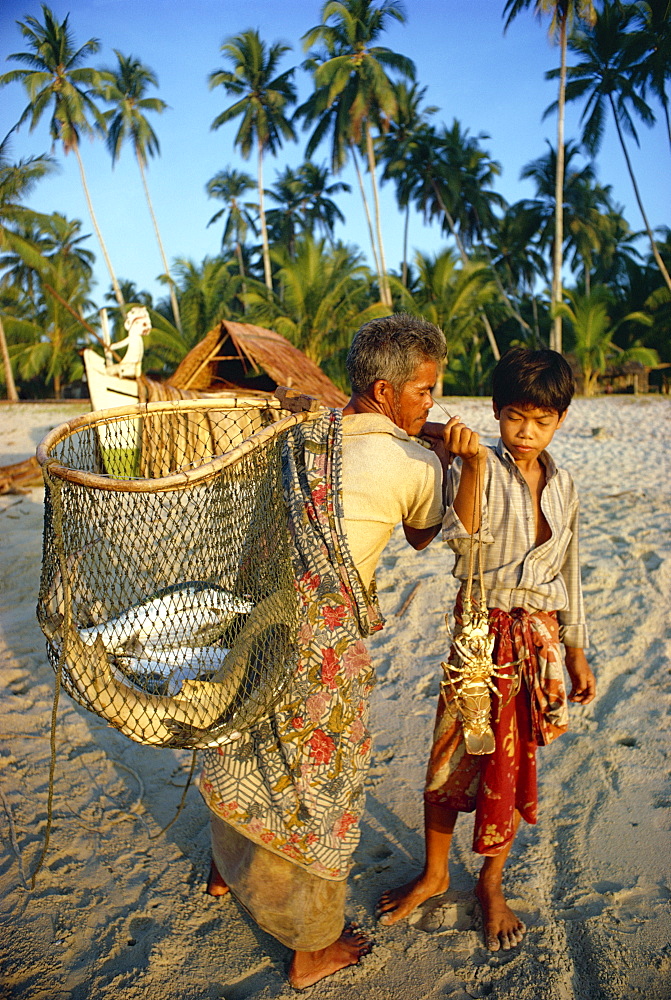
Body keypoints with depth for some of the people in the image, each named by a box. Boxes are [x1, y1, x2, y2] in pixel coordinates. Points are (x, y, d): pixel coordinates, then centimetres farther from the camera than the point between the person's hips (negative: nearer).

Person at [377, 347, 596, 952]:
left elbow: (567, 572, 14)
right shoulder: (480, 467, -7)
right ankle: (434, 874, 31)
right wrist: (472, 464, -35)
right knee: (454, 757, 5)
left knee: (514, 764, 12)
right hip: (483, 629, -3)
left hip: (540, 636, 4)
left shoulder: (562, 486, 7)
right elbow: (465, 541, -24)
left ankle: (491, 884, 34)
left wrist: (575, 651, 15)